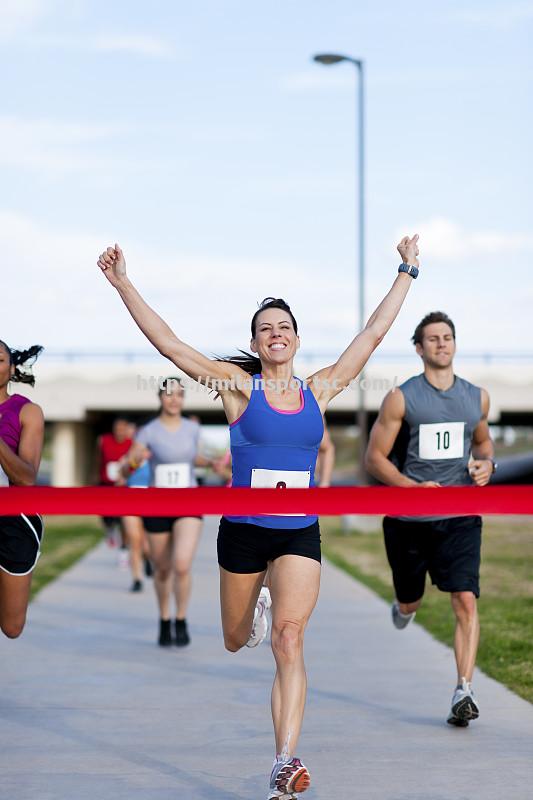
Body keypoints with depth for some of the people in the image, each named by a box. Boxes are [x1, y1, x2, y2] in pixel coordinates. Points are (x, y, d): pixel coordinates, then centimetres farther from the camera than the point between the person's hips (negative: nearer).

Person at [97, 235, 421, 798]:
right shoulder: (238, 386, -3)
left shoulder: (318, 390, 4)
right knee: (235, 642, 18)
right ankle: (254, 611, 57)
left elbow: (373, 334, 10)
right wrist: (123, 286, -14)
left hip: (300, 534, 0)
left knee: (289, 638, -16)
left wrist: (406, 274, 13)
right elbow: (168, 344, -9)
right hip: (242, 530, 0)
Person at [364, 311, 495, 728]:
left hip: (460, 518, 1)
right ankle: (404, 608, 53)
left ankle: (464, 692, -13)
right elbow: (374, 457, -4)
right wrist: (413, 487, -18)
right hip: (409, 519, -1)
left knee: (466, 601, -14)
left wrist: (487, 464, 1)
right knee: (410, 603, 14)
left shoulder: (477, 398, 7)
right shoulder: (401, 399, -5)